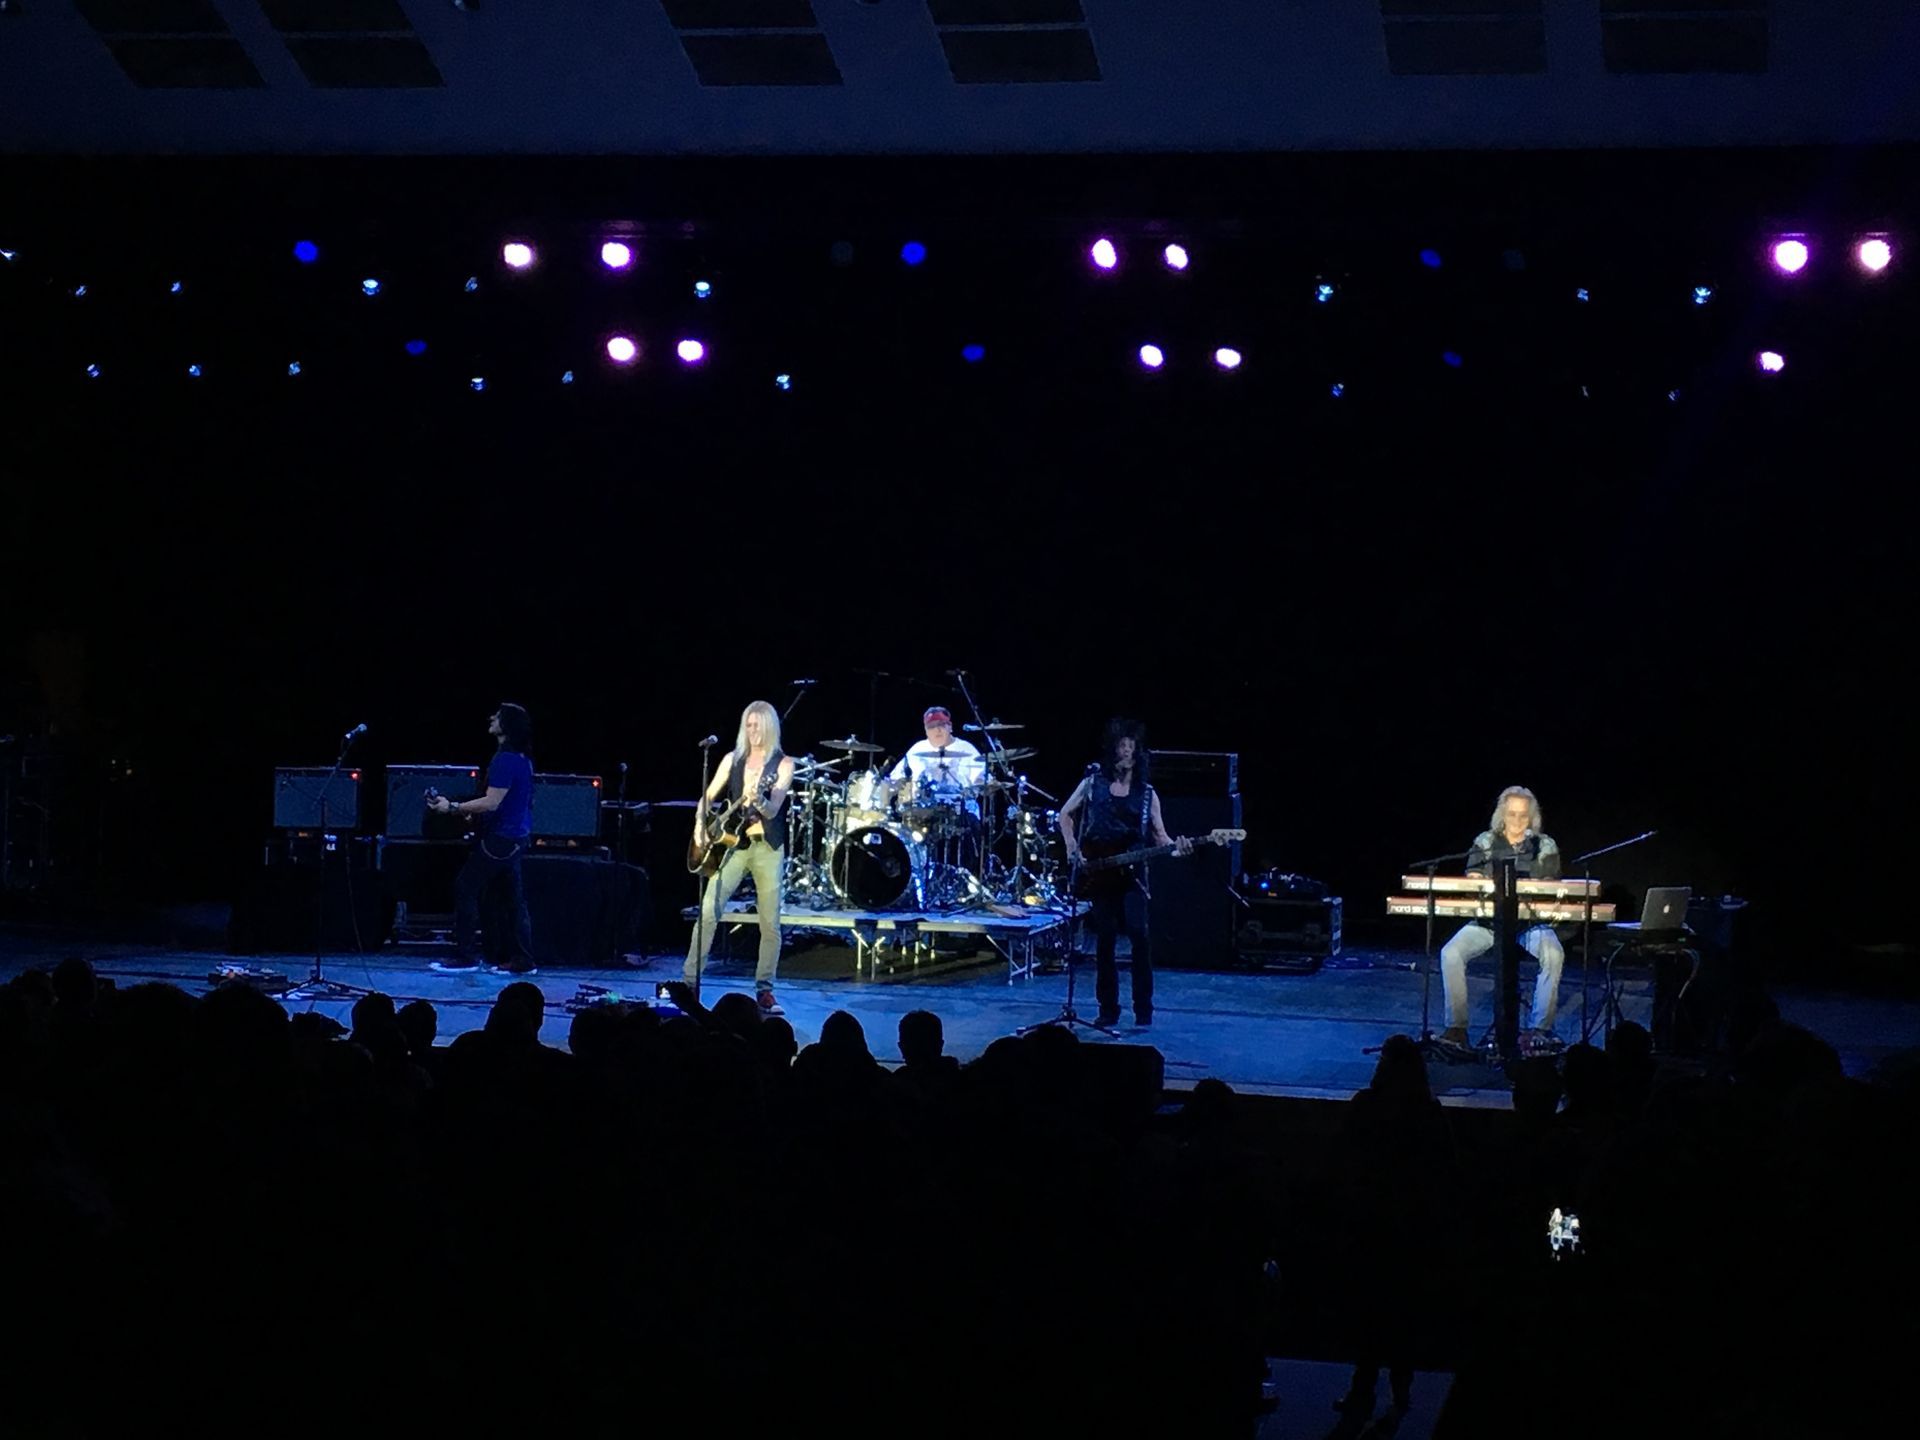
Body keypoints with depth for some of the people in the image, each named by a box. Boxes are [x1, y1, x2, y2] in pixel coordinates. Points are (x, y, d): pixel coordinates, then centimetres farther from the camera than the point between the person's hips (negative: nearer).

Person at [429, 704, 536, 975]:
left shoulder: (505, 759, -20)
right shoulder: (522, 757, 11)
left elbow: (491, 802, -23)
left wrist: (452, 808, -17)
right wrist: (470, 810, 22)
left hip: (500, 839, -10)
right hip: (516, 837, 10)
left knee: (465, 889, -4)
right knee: (514, 896, 10)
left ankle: (465, 956, -3)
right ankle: (522, 960, 10)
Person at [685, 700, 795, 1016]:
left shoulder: (783, 764, -2)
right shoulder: (733, 759, 7)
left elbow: (773, 810, -14)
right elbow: (708, 797, 13)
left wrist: (758, 801, -35)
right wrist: (700, 822, -5)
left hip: (768, 847, -2)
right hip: (732, 843, 2)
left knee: (770, 924, -2)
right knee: (707, 912, -7)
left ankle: (764, 990, 8)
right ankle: (689, 982, -3)